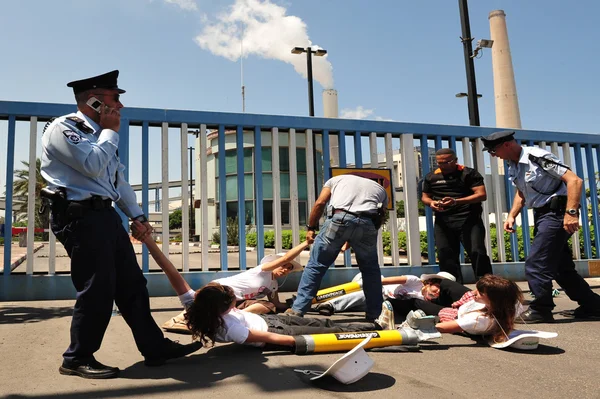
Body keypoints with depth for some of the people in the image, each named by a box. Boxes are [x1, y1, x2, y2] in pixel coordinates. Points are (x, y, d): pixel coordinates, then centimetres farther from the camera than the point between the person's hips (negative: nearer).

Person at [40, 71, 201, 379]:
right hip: (81, 217, -9)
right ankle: (77, 359, 12)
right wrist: (111, 131, -6)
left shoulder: (99, 134, 22)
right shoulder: (62, 128, -6)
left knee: (132, 285, 8)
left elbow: (118, 178, 22)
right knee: (97, 290, -6)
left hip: (105, 215, 9)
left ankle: (155, 347, 15)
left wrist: (137, 216, 16)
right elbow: (92, 166, -20)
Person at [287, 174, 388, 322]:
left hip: (339, 218, -2)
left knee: (316, 265, 10)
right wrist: (352, 241, 32)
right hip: (367, 224, 2)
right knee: (370, 269, 23)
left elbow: (320, 203, 15)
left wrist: (311, 228, 22)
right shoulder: (380, 188, 36)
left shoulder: (337, 179, 32)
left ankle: (298, 310, 12)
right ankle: (375, 314, 25)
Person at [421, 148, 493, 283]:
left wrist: (456, 201, -23)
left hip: (469, 219, -4)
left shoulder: (469, 173, -1)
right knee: (445, 256, 1)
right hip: (443, 221, 4)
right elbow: (425, 196, 21)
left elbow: (482, 195, -9)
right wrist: (431, 203, -6)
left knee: (478, 253, -11)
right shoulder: (431, 177, 11)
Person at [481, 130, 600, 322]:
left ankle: (541, 310, 3)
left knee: (535, 263, -10)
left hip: (557, 213, -9)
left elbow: (574, 180, -21)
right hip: (542, 214, 10)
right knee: (561, 266, 15)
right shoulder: (512, 166, 7)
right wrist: (511, 216, 10)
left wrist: (571, 212, -28)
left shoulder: (538, 157, -19)